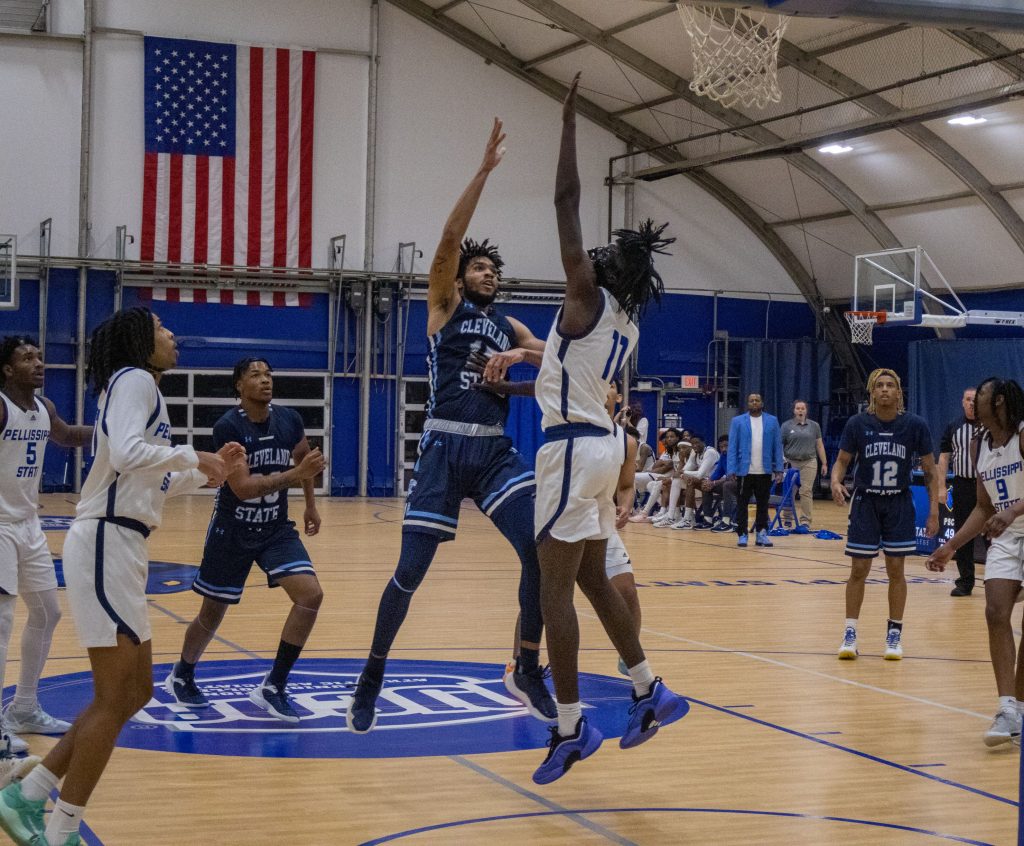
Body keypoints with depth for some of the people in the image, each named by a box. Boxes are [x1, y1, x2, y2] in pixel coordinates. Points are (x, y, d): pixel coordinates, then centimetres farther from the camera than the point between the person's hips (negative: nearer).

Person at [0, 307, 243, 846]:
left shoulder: (141, 387, 21)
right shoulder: (133, 379, -8)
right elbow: (127, 453, -26)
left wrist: (208, 473, 18)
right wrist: (192, 456, -12)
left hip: (121, 547, 10)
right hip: (105, 544, -10)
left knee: (134, 692, 14)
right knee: (114, 699, -6)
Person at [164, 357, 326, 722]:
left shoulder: (289, 420, -5)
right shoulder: (228, 427, -20)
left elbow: (303, 457, 18)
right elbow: (243, 487, -28)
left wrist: (310, 505, 21)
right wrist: (296, 473, -35)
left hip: (276, 528, 4)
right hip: (232, 530, -4)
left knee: (311, 595, -16)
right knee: (212, 613, 9)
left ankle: (273, 688, -5)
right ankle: (181, 676, 39)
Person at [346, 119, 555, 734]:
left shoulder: (510, 327, 19)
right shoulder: (446, 306, 6)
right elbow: (450, 238, -8)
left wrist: (518, 356, -9)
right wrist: (486, 169, -13)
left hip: (497, 451, 4)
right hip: (445, 448, -4)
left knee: (541, 551, -12)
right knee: (411, 570, -4)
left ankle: (528, 671, 2)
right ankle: (373, 676, 16)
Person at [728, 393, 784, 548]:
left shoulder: (772, 421, 5)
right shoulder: (738, 421, 1)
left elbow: (777, 446, 4)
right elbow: (732, 447, -1)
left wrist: (779, 469, -2)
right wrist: (732, 469, -8)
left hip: (765, 471, 2)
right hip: (744, 470, -1)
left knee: (763, 504, 9)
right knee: (742, 503, 4)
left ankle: (761, 534, 16)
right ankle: (742, 535, 10)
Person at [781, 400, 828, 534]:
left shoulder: (814, 426, 10)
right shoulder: (786, 426, 5)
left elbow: (820, 445, 11)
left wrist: (824, 463, 8)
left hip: (809, 463, 0)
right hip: (791, 463, 0)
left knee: (806, 492, -7)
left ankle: (805, 522, -7)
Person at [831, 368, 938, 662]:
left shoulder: (915, 425, -7)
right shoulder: (858, 423, -7)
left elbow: (930, 470, 0)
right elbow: (842, 461, 1)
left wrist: (934, 510, -5)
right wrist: (836, 481, -21)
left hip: (899, 505, 0)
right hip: (865, 502, 0)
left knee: (896, 569, 3)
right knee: (859, 570, 0)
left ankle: (894, 634, 14)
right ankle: (850, 633, 10)